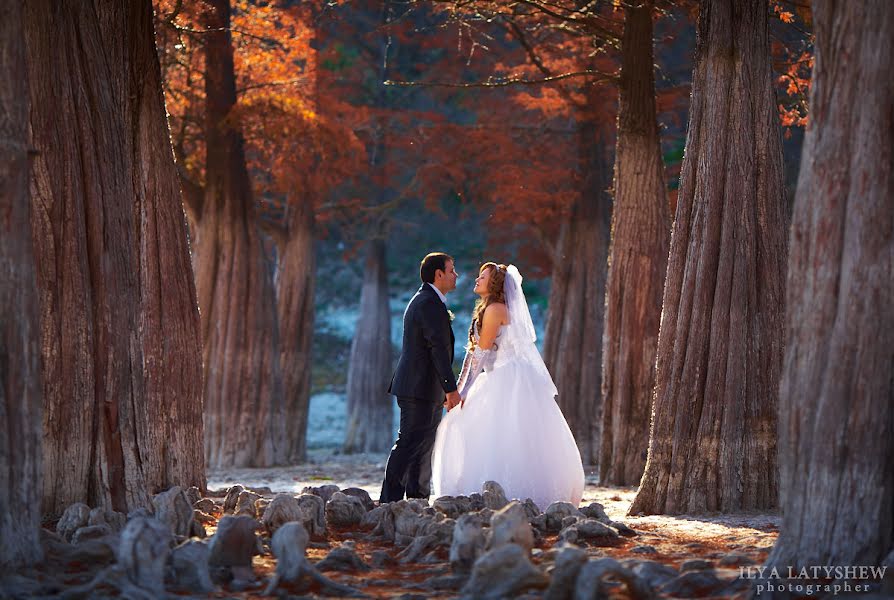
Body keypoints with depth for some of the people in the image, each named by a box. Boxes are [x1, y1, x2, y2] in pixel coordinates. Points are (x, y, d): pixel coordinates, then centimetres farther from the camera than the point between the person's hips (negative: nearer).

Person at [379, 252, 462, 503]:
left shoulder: (424, 301, 20)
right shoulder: (430, 303, -14)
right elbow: (439, 348, -21)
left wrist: (444, 390, 23)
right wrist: (451, 388, -22)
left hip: (424, 389, 11)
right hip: (421, 388, -11)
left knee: (424, 445, 13)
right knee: (410, 443, -10)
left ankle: (418, 500, 17)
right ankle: (389, 500, -10)